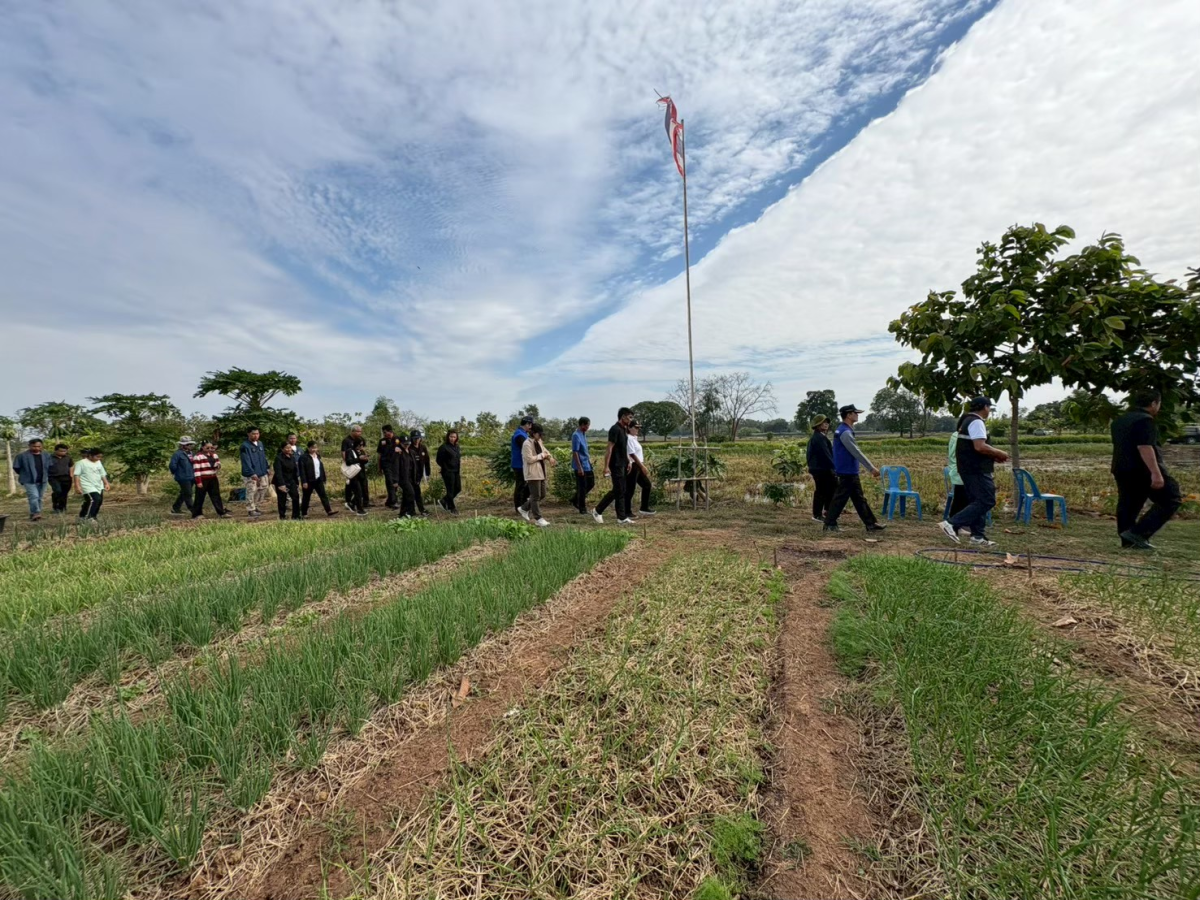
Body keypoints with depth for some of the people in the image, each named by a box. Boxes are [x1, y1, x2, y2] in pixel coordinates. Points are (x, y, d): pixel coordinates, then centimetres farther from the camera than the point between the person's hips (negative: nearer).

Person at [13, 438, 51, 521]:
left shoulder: (46, 456, 7)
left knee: (39, 498, 9)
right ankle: (36, 513, -24)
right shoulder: (22, 456, -6)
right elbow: (16, 467, 2)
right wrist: (25, 475, 8)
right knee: (33, 496, -19)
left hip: (42, 481, 5)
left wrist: (45, 476, 12)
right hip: (29, 481, -4)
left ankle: (33, 514, 20)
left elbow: (50, 467, 18)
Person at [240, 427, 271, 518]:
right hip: (250, 474, -7)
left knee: (263, 489, 14)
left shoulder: (260, 443, 10)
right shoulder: (245, 446, -14)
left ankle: (255, 506, 28)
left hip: (262, 473, 7)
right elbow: (246, 462, -18)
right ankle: (251, 509, 10)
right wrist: (252, 474, -24)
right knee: (251, 492, -2)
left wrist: (267, 468, 13)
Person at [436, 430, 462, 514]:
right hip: (448, 472, -7)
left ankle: (444, 501, 28)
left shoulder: (457, 447, 10)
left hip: (456, 472, 8)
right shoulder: (444, 447, -12)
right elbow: (439, 461, -9)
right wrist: (441, 470, -8)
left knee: (458, 489, 11)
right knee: (450, 490, 1)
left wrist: (460, 471, 15)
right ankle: (452, 508, 15)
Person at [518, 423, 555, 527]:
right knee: (536, 496, -3)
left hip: (540, 472, 9)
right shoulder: (527, 444, -14)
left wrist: (549, 457, 2)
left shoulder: (538, 442, 12)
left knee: (542, 495, 13)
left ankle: (524, 508, 28)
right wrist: (542, 456, -12)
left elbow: (544, 451, 24)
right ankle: (538, 519, 5)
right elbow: (529, 459, -19)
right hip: (532, 473, -9)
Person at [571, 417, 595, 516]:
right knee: (582, 487, -2)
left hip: (587, 465, 10)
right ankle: (582, 509, 9)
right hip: (581, 466, -10)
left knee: (591, 483, 14)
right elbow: (575, 452, -20)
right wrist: (579, 467, -21)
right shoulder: (576, 436, -17)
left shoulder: (584, 434, 11)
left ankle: (576, 501, 26)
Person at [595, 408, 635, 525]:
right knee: (619, 491, -4)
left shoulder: (623, 430, 13)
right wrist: (606, 466, -22)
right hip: (616, 465, -9)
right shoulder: (615, 429, -15)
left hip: (622, 465, 9)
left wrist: (628, 462, 19)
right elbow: (609, 448, -19)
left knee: (617, 490, 10)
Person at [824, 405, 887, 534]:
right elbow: (856, 452, -20)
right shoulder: (845, 432, -18)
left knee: (859, 499, 12)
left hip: (851, 472, 10)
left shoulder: (844, 430, 14)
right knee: (840, 498, -4)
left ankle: (871, 524, 17)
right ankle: (829, 524, 3)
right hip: (847, 472, -10)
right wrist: (871, 468, -16)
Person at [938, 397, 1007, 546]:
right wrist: (999, 453, -10)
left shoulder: (968, 421, 18)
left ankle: (978, 536, 15)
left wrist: (993, 456, 16)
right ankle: (952, 524, -14)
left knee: (977, 501, 12)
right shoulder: (976, 422, -14)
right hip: (976, 469, -10)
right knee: (986, 501, -9)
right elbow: (980, 447, -25)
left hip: (970, 468, 10)